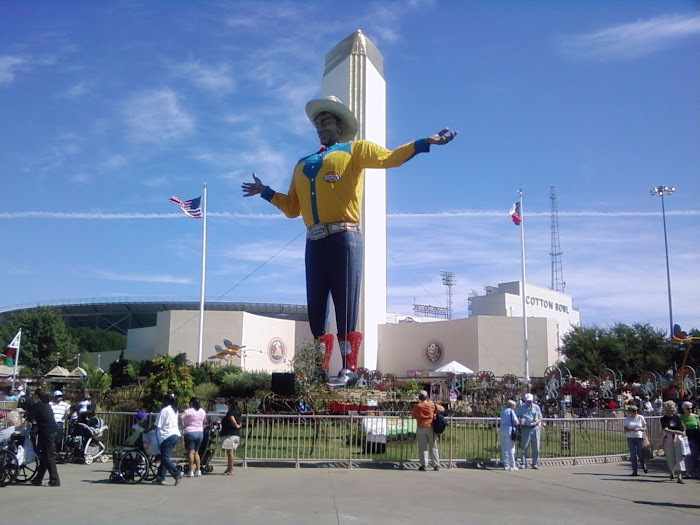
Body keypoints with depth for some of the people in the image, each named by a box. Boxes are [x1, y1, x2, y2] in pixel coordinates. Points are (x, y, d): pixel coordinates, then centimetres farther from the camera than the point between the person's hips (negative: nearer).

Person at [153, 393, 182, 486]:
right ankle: (160, 477, 13)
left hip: (167, 437, -9)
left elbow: (157, 426, -10)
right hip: (176, 434, 9)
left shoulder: (164, 410, -11)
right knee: (165, 457, 13)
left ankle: (177, 474, -16)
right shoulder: (174, 411, 16)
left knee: (165, 458, -7)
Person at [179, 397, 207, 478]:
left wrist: (183, 425, -13)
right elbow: (204, 421, 17)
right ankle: (198, 471, 10)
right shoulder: (202, 411, 8)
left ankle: (191, 472, -5)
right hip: (200, 432, 5)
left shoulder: (189, 411, -10)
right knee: (196, 452, 14)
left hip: (190, 432, -5)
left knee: (191, 452, -2)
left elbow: (181, 417, -25)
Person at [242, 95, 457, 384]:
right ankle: (321, 369, 13)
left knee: (345, 306, -7)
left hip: (343, 238, -5)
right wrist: (265, 192, 23)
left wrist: (424, 142, -14)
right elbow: (292, 207, 23)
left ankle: (349, 368, -3)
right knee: (315, 308, 6)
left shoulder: (355, 150, 12)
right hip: (314, 242, 5)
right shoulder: (303, 165, 24)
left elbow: (389, 157, -3)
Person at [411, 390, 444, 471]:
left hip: (420, 428, -1)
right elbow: (442, 408, 10)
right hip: (431, 428, 1)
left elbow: (413, 416, 8)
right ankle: (436, 465, 9)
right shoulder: (432, 405, -2)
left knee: (422, 447, 2)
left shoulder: (417, 406, -3)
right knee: (433, 447, 9)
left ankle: (424, 465, -5)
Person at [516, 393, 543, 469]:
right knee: (524, 447, -4)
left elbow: (540, 418, 13)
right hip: (525, 429, -2)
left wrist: (537, 422, -8)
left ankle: (534, 463, 13)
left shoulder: (536, 407, 10)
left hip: (535, 429, 2)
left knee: (536, 448, 3)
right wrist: (519, 421, -11)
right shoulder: (521, 407, 7)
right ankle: (523, 463, 3)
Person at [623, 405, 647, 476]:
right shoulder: (627, 418, 5)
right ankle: (634, 471, 4)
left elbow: (645, 428, 4)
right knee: (633, 455, -1)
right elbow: (625, 429, 4)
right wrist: (631, 429, -15)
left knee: (640, 454, 0)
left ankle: (644, 467, 28)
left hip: (639, 438, -1)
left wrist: (638, 429, -14)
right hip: (630, 438, 1)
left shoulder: (640, 417, 2)